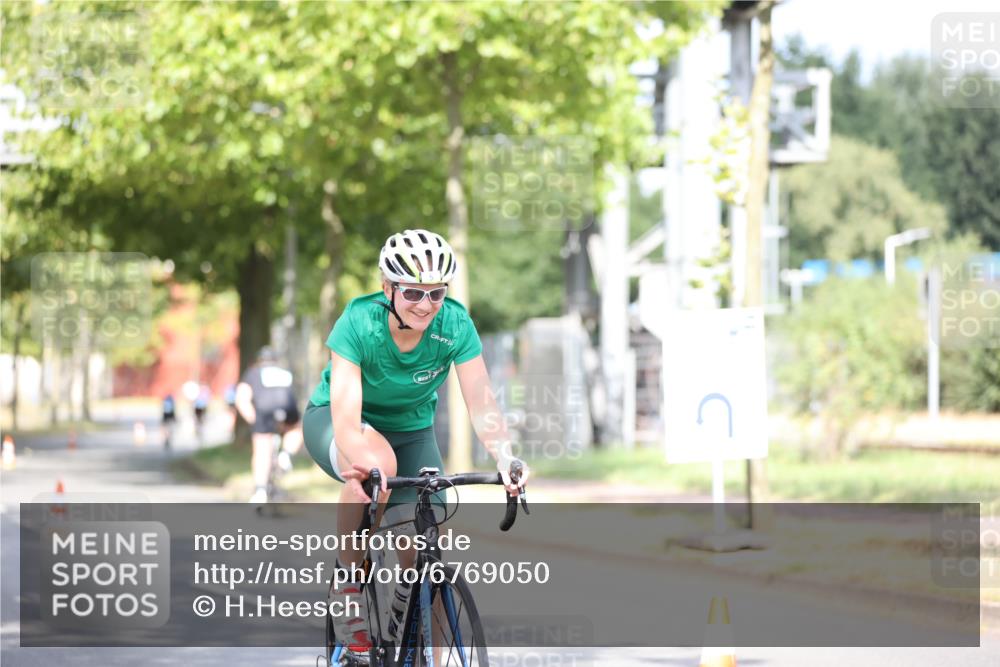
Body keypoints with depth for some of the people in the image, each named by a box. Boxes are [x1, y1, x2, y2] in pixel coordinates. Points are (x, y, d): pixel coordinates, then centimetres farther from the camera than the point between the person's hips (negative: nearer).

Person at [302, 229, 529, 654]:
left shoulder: (456, 325, -23)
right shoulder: (358, 323, -30)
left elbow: (481, 403, -28)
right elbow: (346, 414, -38)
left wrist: (505, 459, -46)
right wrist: (364, 465, -57)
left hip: (410, 430, 3)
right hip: (334, 420, -3)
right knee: (378, 462, -38)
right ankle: (346, 581, -18)